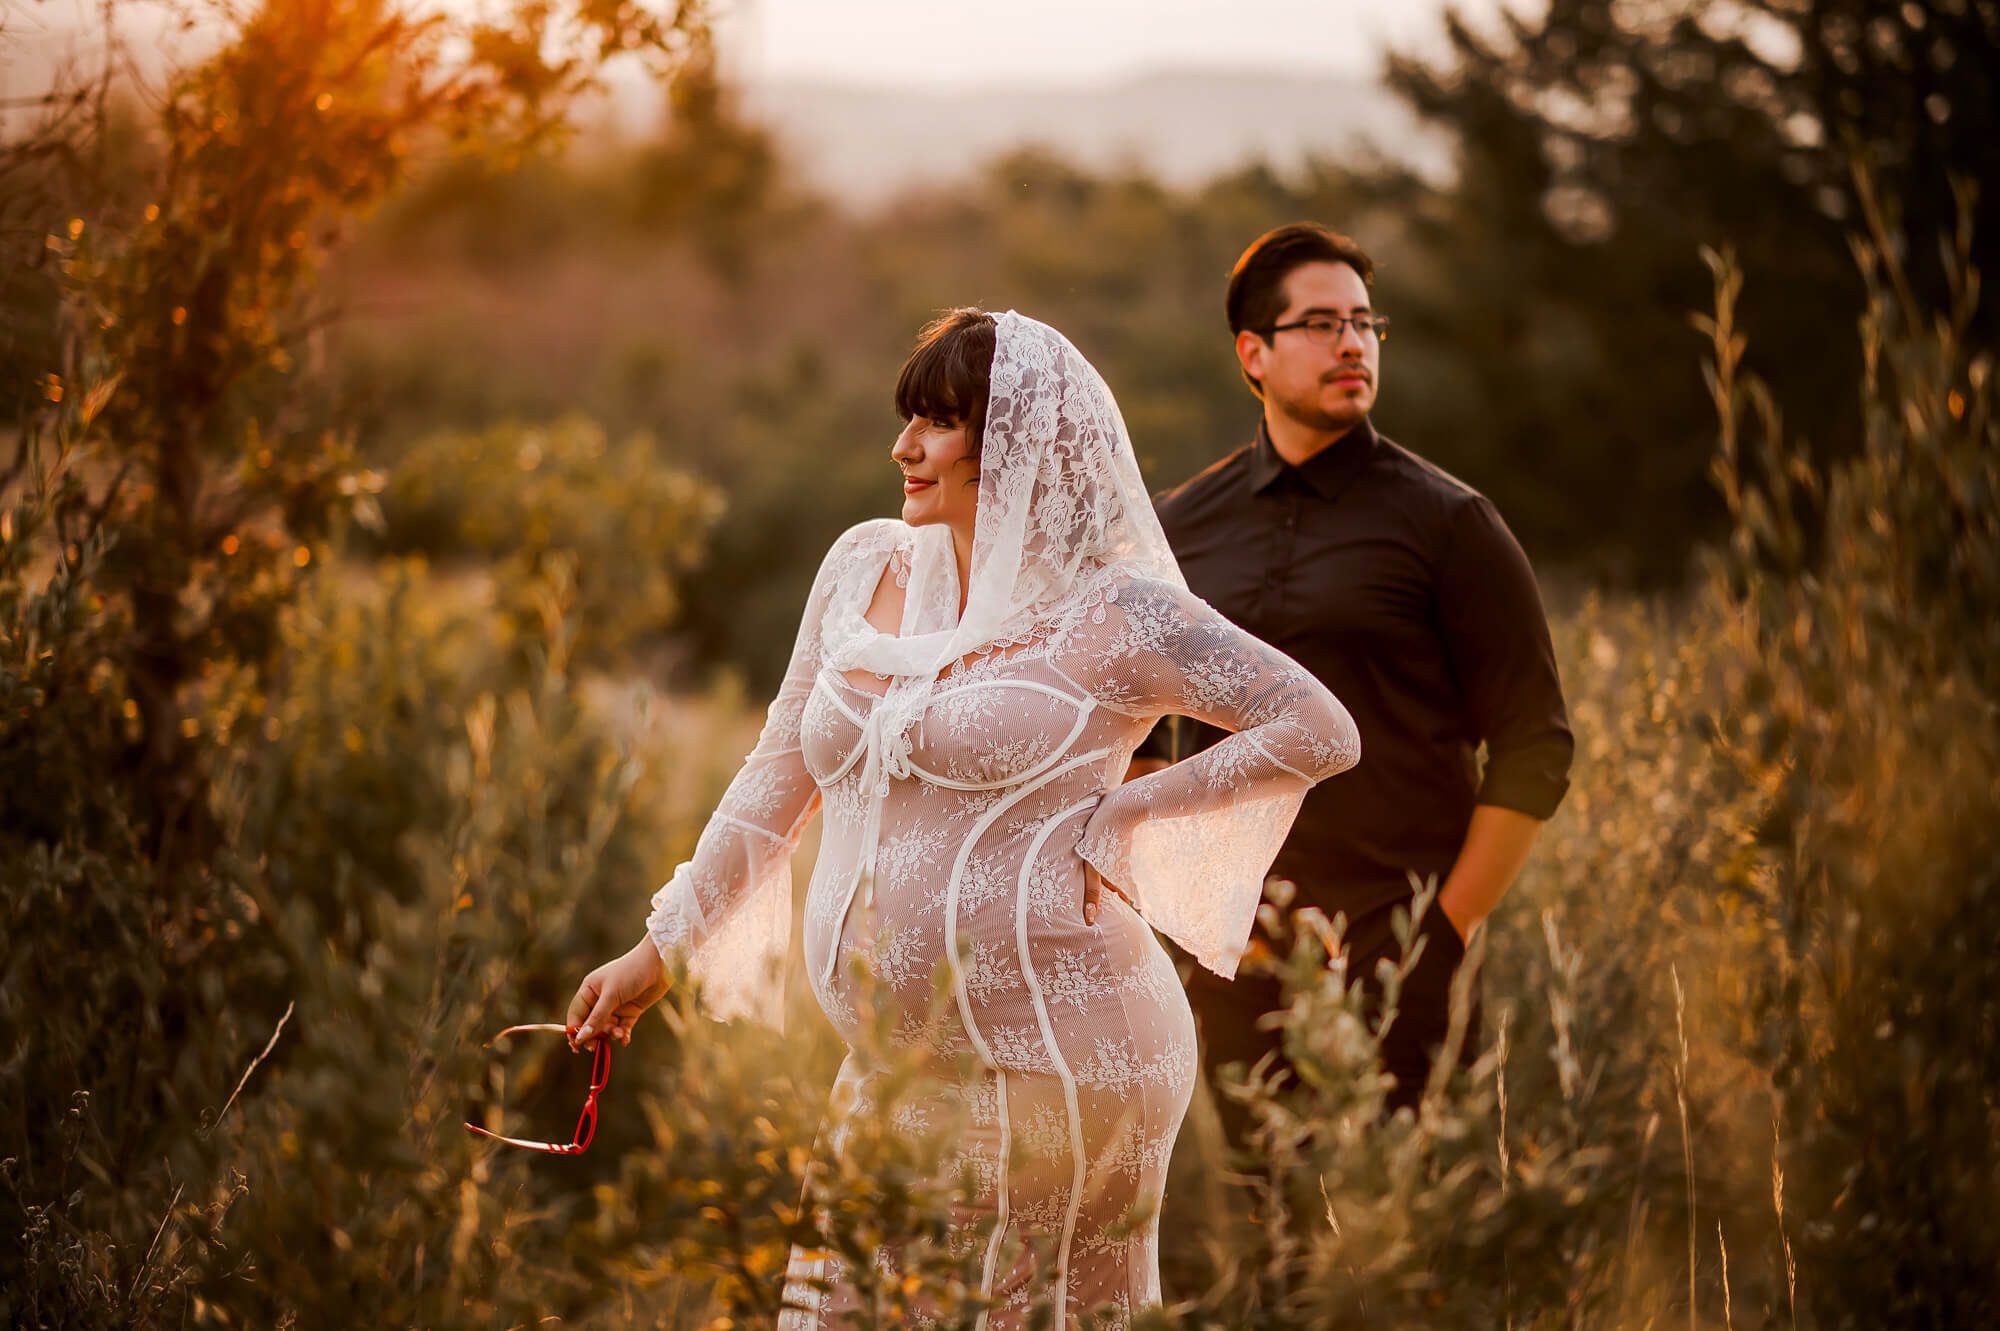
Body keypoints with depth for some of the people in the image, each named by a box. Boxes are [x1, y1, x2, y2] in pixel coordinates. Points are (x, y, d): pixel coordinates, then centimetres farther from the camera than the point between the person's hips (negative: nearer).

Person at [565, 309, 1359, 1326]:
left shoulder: (1111, 615, -7)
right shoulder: (864, 568, 10)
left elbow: (1321, 732, -9)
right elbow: (779, 776, 18)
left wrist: (1113, 818, -8)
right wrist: (659, 951, 18)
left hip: (1055, 1057, -6)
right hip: (897, 1070, 6)